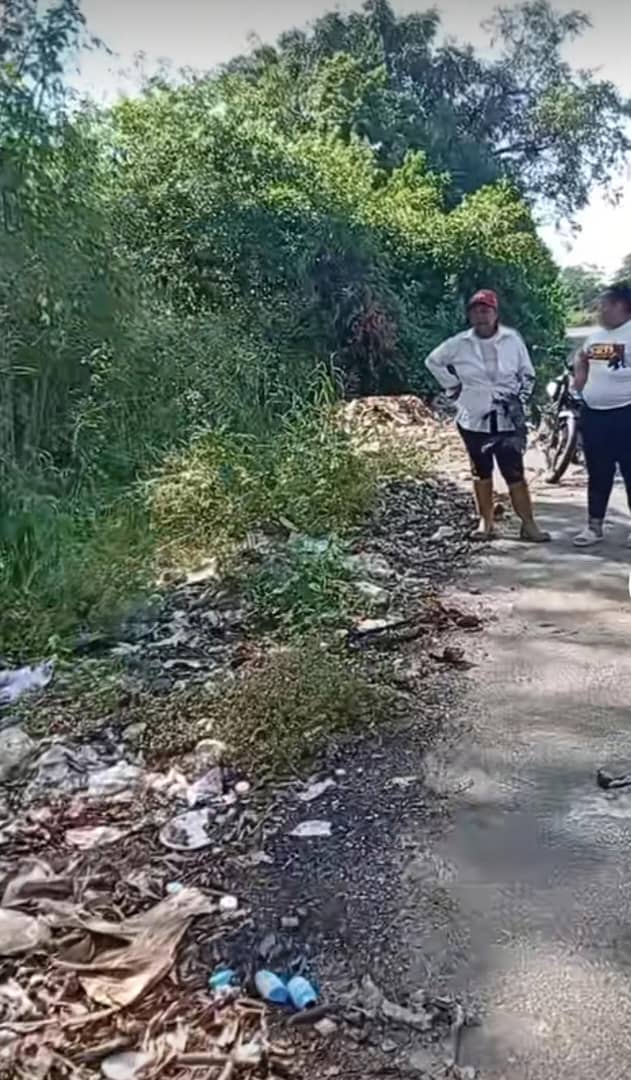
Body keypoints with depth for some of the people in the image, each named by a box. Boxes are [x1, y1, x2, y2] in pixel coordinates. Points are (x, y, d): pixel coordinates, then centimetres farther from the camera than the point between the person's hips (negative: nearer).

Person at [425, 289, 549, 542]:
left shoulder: (512, 339, -4)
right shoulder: (459, 344, -4)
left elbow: (527, 374, 7)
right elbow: (433, 361, 10)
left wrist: (520, 400, -3)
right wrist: (453, 386, 3)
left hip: (508, 420, -1)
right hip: (474, 419, 1)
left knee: (515, 473, -2)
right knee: (481, 472, 12)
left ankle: (528, 524, 4)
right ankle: (486, 522, 22)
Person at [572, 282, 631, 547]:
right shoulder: (596, 335, 14)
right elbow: (582, 358, 30)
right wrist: (580, 376, 14)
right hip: (592, 413, 7)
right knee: (598, 473, 13)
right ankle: (594, 525, 21)